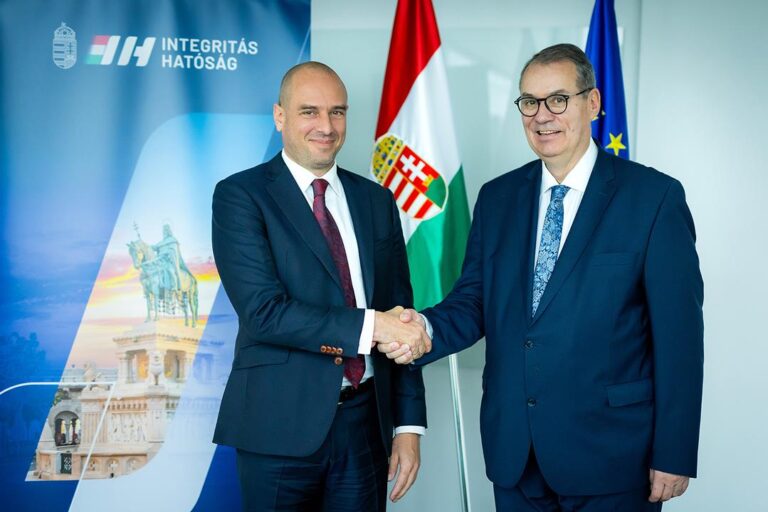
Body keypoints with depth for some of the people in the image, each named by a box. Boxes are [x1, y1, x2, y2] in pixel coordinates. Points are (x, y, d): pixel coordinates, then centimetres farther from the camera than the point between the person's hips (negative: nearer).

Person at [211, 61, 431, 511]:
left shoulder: (377, 201, 10)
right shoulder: (241, 195, -4)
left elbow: (401, 314, 9)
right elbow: (263, 310, -16)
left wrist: (408, 424, 4)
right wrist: (369, 326, -20)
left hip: (366, 422, 4)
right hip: (282, 426, -4)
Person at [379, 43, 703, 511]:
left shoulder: (655, 196, -7)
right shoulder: (497, 197, 7)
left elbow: (679, 332, -8)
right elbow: (475, 302, 6)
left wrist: (674, 455, -9)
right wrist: (426, 328, -16)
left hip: (609, 453, -4)